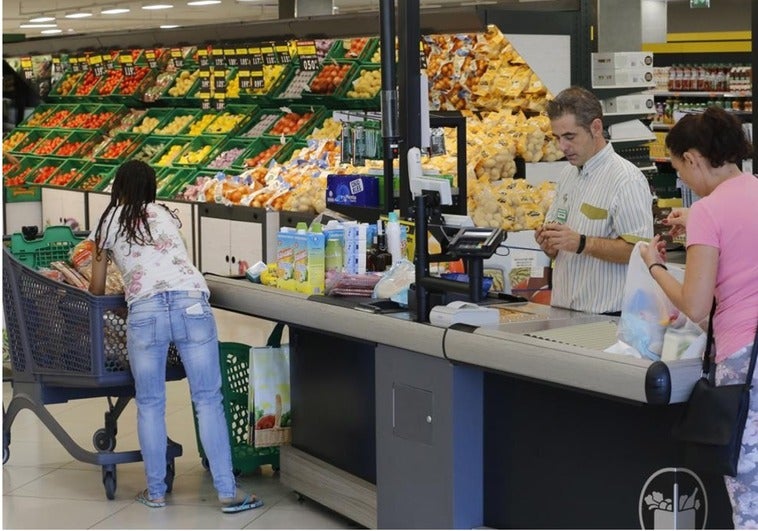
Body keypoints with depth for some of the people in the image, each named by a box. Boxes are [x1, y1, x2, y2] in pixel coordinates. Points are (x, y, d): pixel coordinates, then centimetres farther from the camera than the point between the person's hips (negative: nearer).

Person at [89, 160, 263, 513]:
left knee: (149, 405, 12)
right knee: (208, 400, 3)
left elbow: (97, 288, 24)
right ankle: (228, 492, 2)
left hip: (144, 311, -1)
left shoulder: (109, 223, 18)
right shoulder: (164, 214, 24)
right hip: (191, 303, 1)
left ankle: (156, 491, 17)